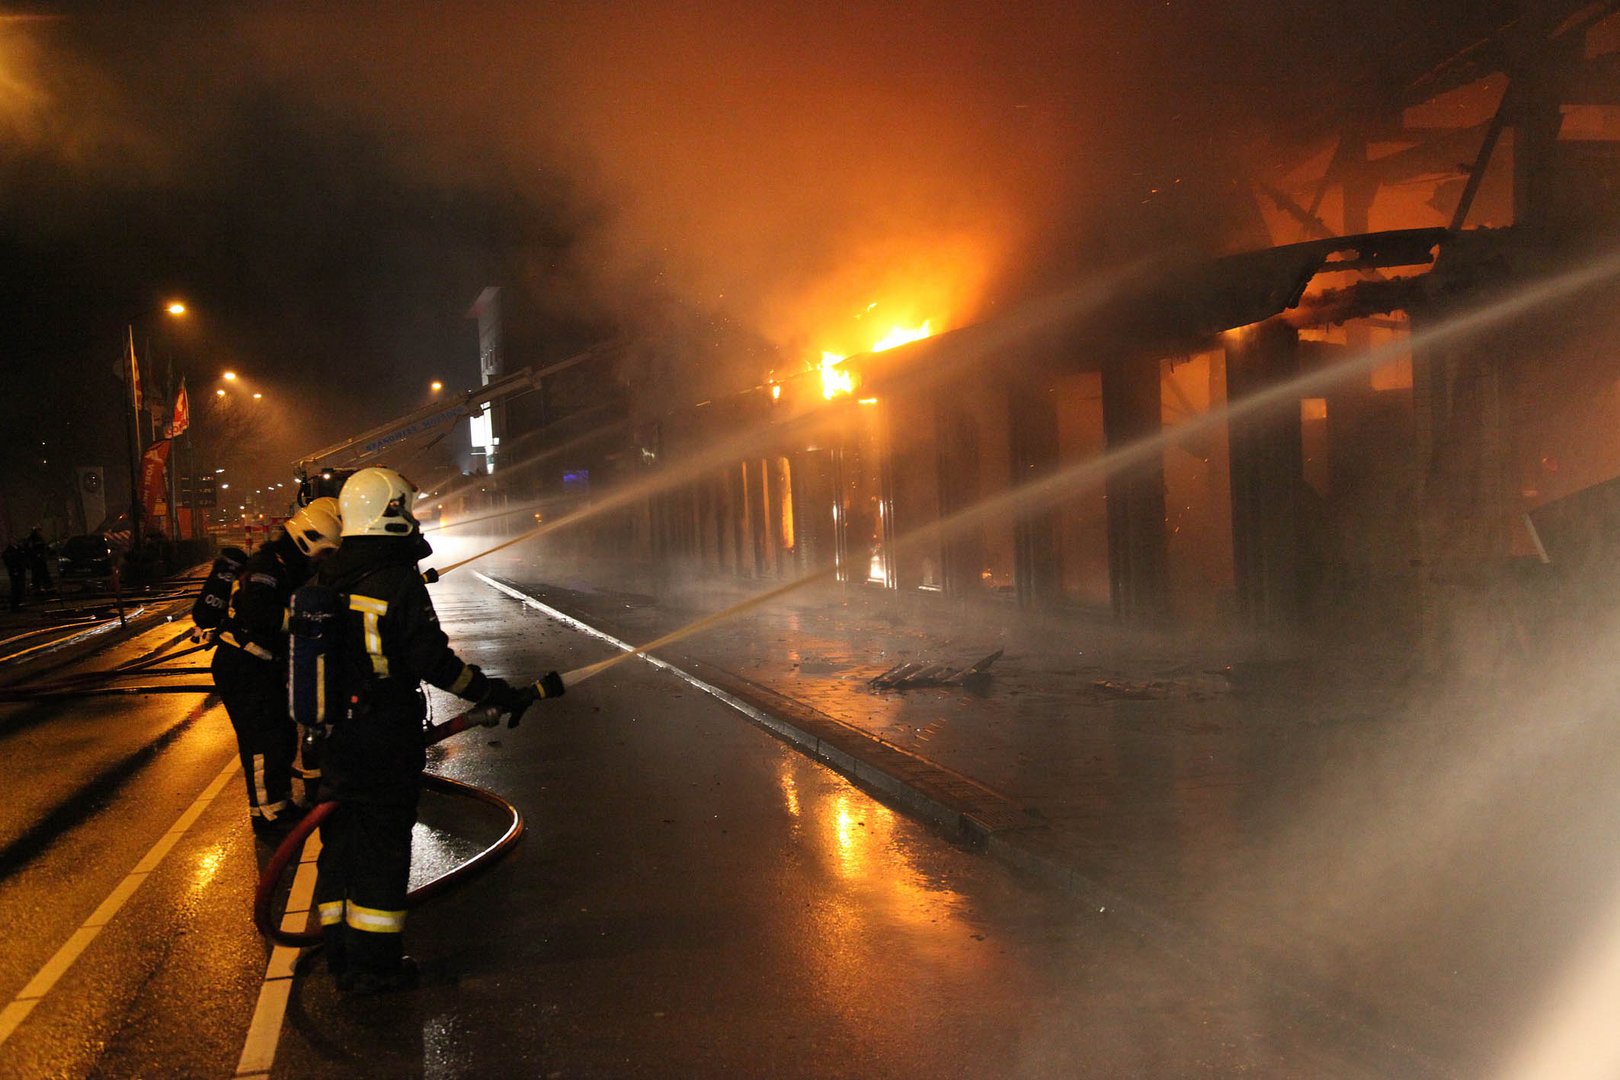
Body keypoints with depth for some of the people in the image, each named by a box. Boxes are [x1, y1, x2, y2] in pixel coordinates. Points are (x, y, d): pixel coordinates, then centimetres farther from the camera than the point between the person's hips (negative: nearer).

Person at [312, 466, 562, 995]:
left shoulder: (325, 580, 5)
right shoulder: (399, 581, -15)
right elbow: (434, 663, -17)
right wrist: (502, 695, -11)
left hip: (333, 736, 7)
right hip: (385, 742, -7)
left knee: (341, 841, 15)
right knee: (382, 850, 3)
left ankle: (341, 952, 25)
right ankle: (374, 962, 11)